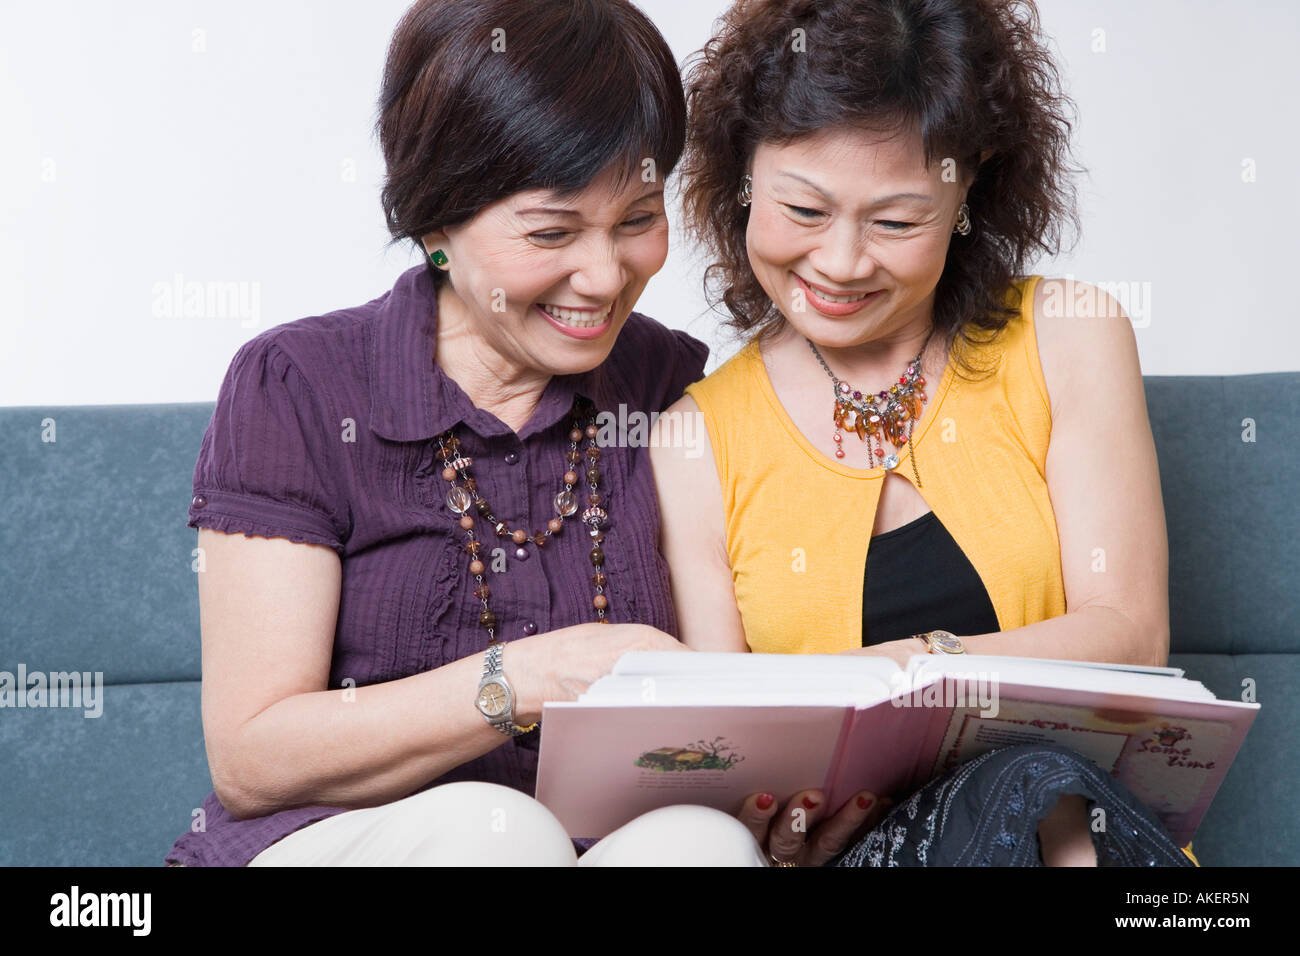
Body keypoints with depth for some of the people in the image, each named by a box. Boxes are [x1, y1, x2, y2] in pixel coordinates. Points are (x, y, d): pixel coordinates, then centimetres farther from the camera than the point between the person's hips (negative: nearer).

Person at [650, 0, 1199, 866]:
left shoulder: (1069, 339, 6)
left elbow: (1130, 637, -1)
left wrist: (911, 666, -20)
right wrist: (764, 819, -24)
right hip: (846, 840, -1)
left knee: (1033, 784, -36)